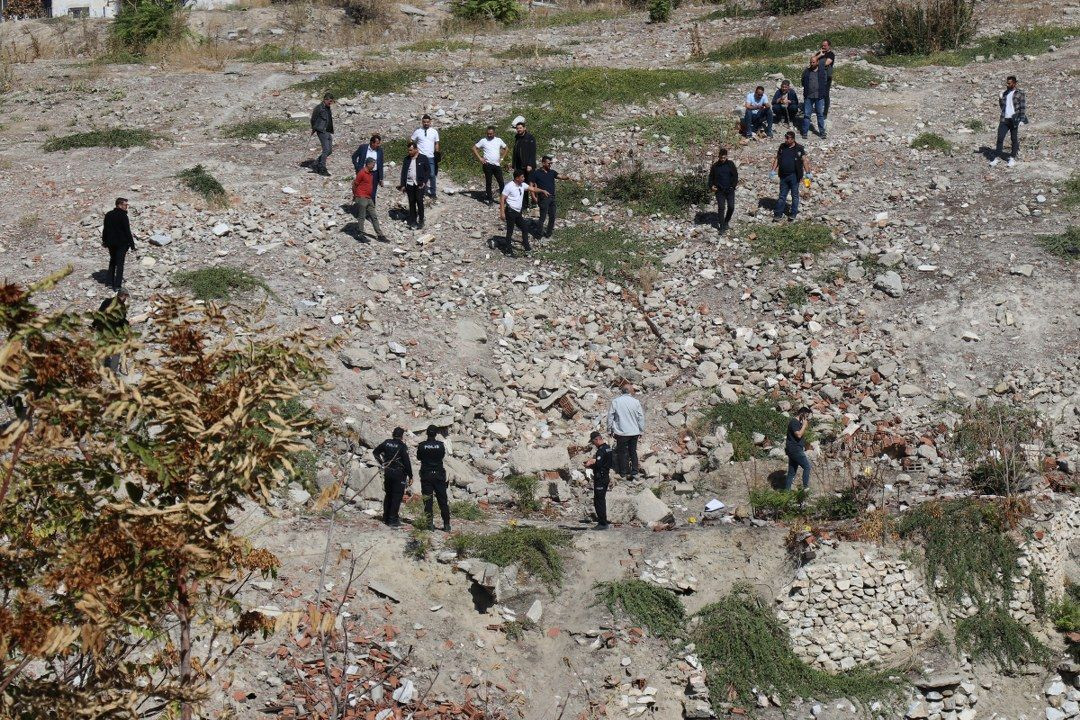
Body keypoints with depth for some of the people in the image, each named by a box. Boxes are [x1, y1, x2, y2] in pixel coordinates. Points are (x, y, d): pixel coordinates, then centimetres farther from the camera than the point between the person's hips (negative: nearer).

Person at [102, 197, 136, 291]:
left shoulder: (108, 215, 6)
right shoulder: (123, 216, -15)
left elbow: (105, 229, 14)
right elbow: (127, 231, -15)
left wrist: (104, 241, 24)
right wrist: (131, 244, -10)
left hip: (111, 243, 6)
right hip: (121, 243, -6)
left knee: (112, 262, 20)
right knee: (120, 263, -2)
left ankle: (110, 283, 23)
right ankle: (117, 285, -5)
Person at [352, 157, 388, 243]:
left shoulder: (371, 173, 12)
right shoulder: (361, 173, -14)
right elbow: (354, 185, -10)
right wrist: (355, 196, 1)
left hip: (369, 199, 8)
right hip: (362, 198, -8)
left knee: (374, 217, 8)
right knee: (361, 217, 0)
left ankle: (380, 235, 11)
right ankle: (361, 236, 6)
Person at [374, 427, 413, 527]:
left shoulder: (386, 443, 3)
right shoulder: (402, 446, -14)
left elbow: (376, 452, 14)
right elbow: (407, 462, -15)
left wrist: (382, 463, 16)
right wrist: (410, 475, -7)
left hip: (387, 472, 6)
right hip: (399, 473, -6)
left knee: (388, 495, 17)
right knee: (397, 496, 0)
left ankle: (386, 517, 24)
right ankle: (393, 519, -3)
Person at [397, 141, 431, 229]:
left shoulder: (423, 158, -2)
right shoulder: (406, 159, 8)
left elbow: (428, 170, 1)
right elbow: (403, 172, 11)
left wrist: (424, 182, -8)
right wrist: (403, 185, 6)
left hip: (419, 184, -3)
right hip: (409, 184, 3)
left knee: (419, 202, -6)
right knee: (411, 203, 6)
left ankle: (421, 221, 3)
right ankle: (413, 221, 12)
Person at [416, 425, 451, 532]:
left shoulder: (422, 446, -8)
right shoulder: (440, 445, -7)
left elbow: (418, 457, 5)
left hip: (426, 475, -1)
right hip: (439, 475, 1)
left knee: (427, 500, 5)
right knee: (443, 500, 7)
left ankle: (430, 523, 1)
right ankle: (446, 524, 9)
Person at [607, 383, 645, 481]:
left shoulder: (615, 401, -7)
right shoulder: (635, 402, -6)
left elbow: (610, 416, -3)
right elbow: (641, 417, -1)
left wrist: (610, 429, 8)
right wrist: (641, 430, 10)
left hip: (621, 432, -1)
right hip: (634, 432, 1)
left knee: (623, 452, 10)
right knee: (633, 452, 13)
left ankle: (624, 472, 13)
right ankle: (634, 472, 13)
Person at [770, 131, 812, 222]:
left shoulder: (799, 148, -6)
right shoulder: (782, 147, 5)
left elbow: (804, 161, -4)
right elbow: (777, 159, 13)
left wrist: (808, 173, -8)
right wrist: (773, 171, 8)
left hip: (794, 176, -3)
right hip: (783, 176, 4)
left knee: (795, 195, 7)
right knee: (782, 196, 9)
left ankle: (794, 213, 18)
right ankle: (778, 214, 12)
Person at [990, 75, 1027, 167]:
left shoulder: (1020, 93, -4)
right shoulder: (1004, 93, 13)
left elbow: (1023, 107, -6)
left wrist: (1022, 119, -14)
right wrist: (1000, 99, 1)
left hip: (1014, 120, -5)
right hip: (1004, 119, 5)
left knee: (1014, 139, 3)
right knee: (1000, 138, -1)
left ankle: (1012, 158, 11)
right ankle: (998, 157, 5)